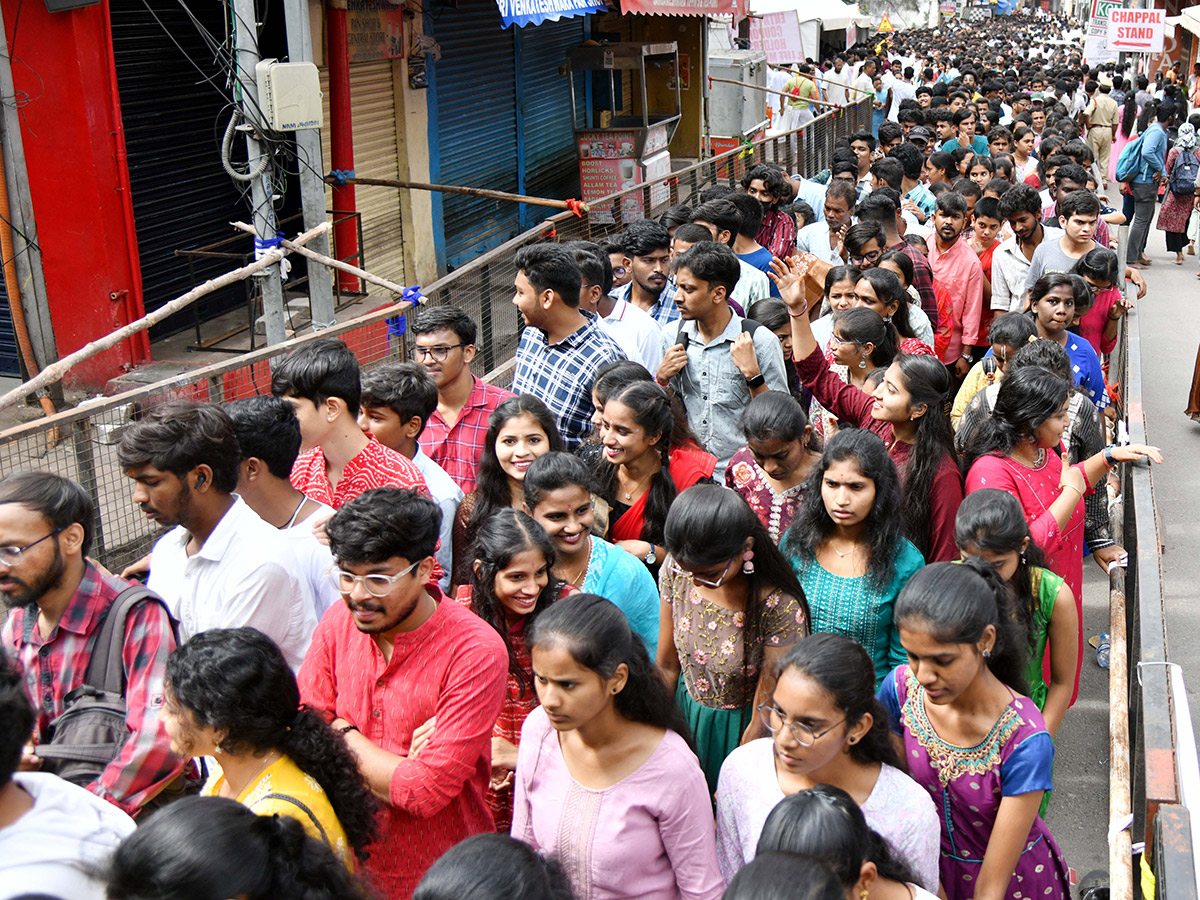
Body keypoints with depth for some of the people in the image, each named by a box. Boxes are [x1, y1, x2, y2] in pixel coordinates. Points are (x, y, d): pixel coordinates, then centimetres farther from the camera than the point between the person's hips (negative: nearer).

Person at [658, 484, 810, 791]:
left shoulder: (779, 608, -31)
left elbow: (764, 716, -21)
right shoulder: (677, 569, -18)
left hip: (740, 731, -4)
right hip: (686, 712, 4)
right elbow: (666, 666, -4)